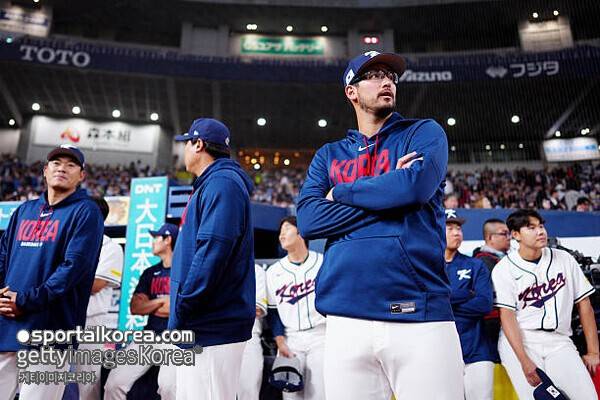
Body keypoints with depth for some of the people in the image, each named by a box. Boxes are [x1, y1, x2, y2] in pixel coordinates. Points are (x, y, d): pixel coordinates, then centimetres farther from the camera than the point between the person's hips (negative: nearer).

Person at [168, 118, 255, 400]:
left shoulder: (221, 182, -11)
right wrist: (181, 315, 17)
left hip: (212, 328, -10)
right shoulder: (209, 185, 21)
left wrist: (180, 312, -17)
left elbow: (213, 250, -23)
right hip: (204, 325, 10)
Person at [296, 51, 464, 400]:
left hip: (422, 316, -2)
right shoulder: (329, 155, 15)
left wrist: (341, 192, 2)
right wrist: (390, 192, -6)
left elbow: (416, 184, -12)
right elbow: (308, 220, -1)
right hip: (346, 319, 2)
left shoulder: (425, 133, 10)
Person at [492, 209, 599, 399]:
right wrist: (524, 361, -18)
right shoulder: (503, 269, -2)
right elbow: (507, 316, -8)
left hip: (559, 342, 3)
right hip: (518, 341, -3)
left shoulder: (564, 259, 8)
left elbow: (584, 304, 11)